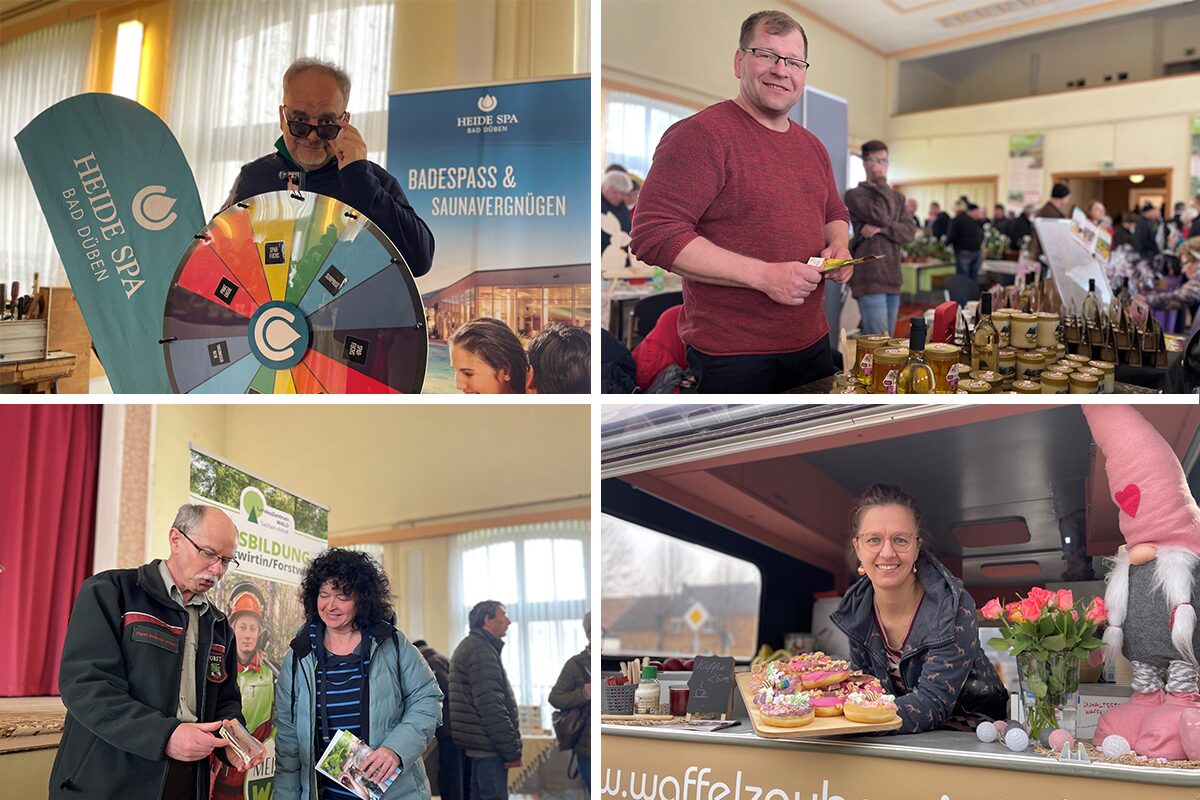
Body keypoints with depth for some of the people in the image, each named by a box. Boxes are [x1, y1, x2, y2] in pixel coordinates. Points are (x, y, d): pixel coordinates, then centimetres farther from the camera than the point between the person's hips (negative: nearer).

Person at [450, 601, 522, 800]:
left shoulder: (468, 646, 19)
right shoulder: (482, 650, -15)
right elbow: (492, 707, -22)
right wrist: (512, 750, -19)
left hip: (477, 744, 11)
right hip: (488, 746, -11)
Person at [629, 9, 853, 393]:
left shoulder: (811, 145, 14)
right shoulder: (699, 134, -14)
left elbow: (835, 214, 29)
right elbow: (654, 234, -22)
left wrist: (838, 245, 2)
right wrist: (763, 275, -23)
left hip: (812, 344, 8)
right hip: (730, 358, -8)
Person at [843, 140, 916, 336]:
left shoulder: (897, 197, 19)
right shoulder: (854, 195, 1)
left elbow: (910, 231, 6)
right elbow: (881, 216, -14)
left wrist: (882, 229, -11)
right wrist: (881, 182, -3)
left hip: (892, 278, 7)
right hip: (869, 278, -6)